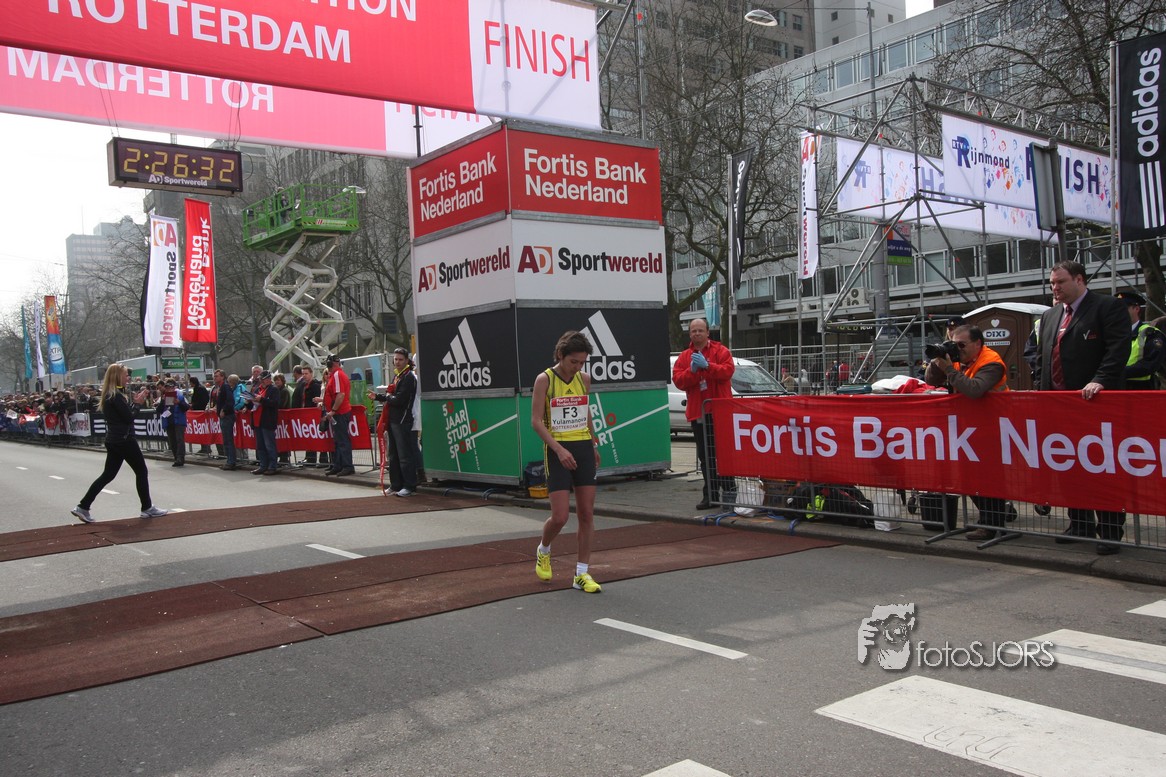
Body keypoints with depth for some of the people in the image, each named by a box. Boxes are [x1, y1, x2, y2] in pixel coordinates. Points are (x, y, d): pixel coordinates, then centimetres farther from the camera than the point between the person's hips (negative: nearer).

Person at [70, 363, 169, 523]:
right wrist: (138, 402, -6)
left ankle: (83, 507, 9)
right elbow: (130, 417, -18)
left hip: (114, 441, 9)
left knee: (108, 474, 12)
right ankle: (147, 508, 10)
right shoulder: (116, 395, -17)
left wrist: (134, 401, 7)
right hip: (124, 440, -9)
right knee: (141, 472, 3)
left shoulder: (109, 395, 13)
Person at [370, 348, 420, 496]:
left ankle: (409, 486, -1)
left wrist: (386, 397, -3)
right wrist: (378, 396, 11)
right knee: (393, 455, 14)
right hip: (393, 420, 10)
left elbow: (399, 399, -20)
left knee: (405, 455, -6)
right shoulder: (397, 375, 17)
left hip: (403, 421, -10)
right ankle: (396, 485, 21)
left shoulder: (409, 377, -13)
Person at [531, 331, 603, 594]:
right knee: (560, 516, -8)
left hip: (584, 449, 5)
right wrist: (559, 449, -20)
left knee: (587, 514, 3)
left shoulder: (584, 379, 7)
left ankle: (582, 574, 12)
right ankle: (543, 551, 25)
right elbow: (536, 421, -11)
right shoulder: (544, 379, -8)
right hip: (558, 452, -5)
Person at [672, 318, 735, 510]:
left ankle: (728, 491, 7)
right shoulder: (684, 356, 11)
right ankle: (710, 494, 13)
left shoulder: (721, 351, 2)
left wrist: (707, 366, -21)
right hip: (697, 412, 4)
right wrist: (691, 370, -15)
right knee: (705, 456, 7)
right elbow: (678, 380, 1)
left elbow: (727, 371, -13)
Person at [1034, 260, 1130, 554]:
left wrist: (1100, 381, -24)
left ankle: (1110, 531, 6)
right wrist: (1040, 387, 10)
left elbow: (1119, 349, -14)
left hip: (1095, 401, -6)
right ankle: (1079, 525, 20)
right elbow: (1041, 357, 21)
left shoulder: (1109, 307, -3)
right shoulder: (1049, 316, 17)